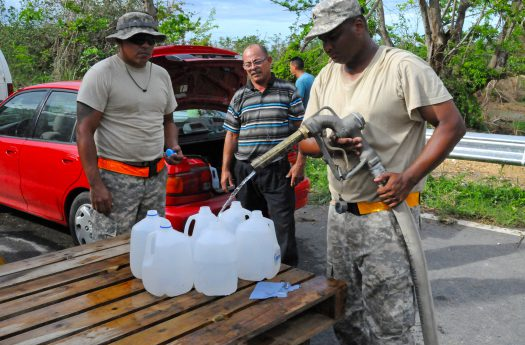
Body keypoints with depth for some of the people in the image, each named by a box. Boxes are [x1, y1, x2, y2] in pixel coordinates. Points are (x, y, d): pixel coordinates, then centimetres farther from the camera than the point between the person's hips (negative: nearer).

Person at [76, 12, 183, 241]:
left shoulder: (161, 75, 12)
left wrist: (173, 146, 2)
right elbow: (84, 132, -12)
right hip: (116, 177, -6)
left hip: (157, 176, 6)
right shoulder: (101, 74, -8)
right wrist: (96, 185, -17)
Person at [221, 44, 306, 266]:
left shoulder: (288, 91, 1)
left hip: (278, 170, -3)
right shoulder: (239, 97, 9)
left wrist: (300, 163, -7)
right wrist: (225, 169, 6)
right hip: (244, 170, 3)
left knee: (283, 225, -2)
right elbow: (231, 135, 11)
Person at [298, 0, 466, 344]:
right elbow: (305, 141, 11)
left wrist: (409, 178, -21)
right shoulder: (325, 78, 10)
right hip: (339, 213, 7)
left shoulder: (403, 67, -10)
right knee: (344, 316, 17)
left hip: (386, 214, -6)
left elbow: (452, 124, -12)